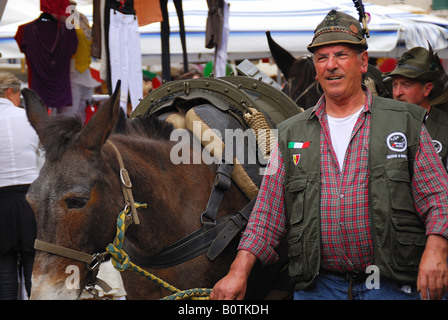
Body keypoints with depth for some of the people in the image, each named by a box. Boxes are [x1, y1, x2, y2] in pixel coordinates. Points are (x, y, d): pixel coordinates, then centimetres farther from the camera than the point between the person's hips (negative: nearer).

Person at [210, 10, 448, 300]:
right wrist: (239, 271, -3)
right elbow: (268, 214, 9)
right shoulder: (292, 133, 10)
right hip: (317, 285, 2)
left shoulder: (405, 122, 4)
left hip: (391, 286, -2)